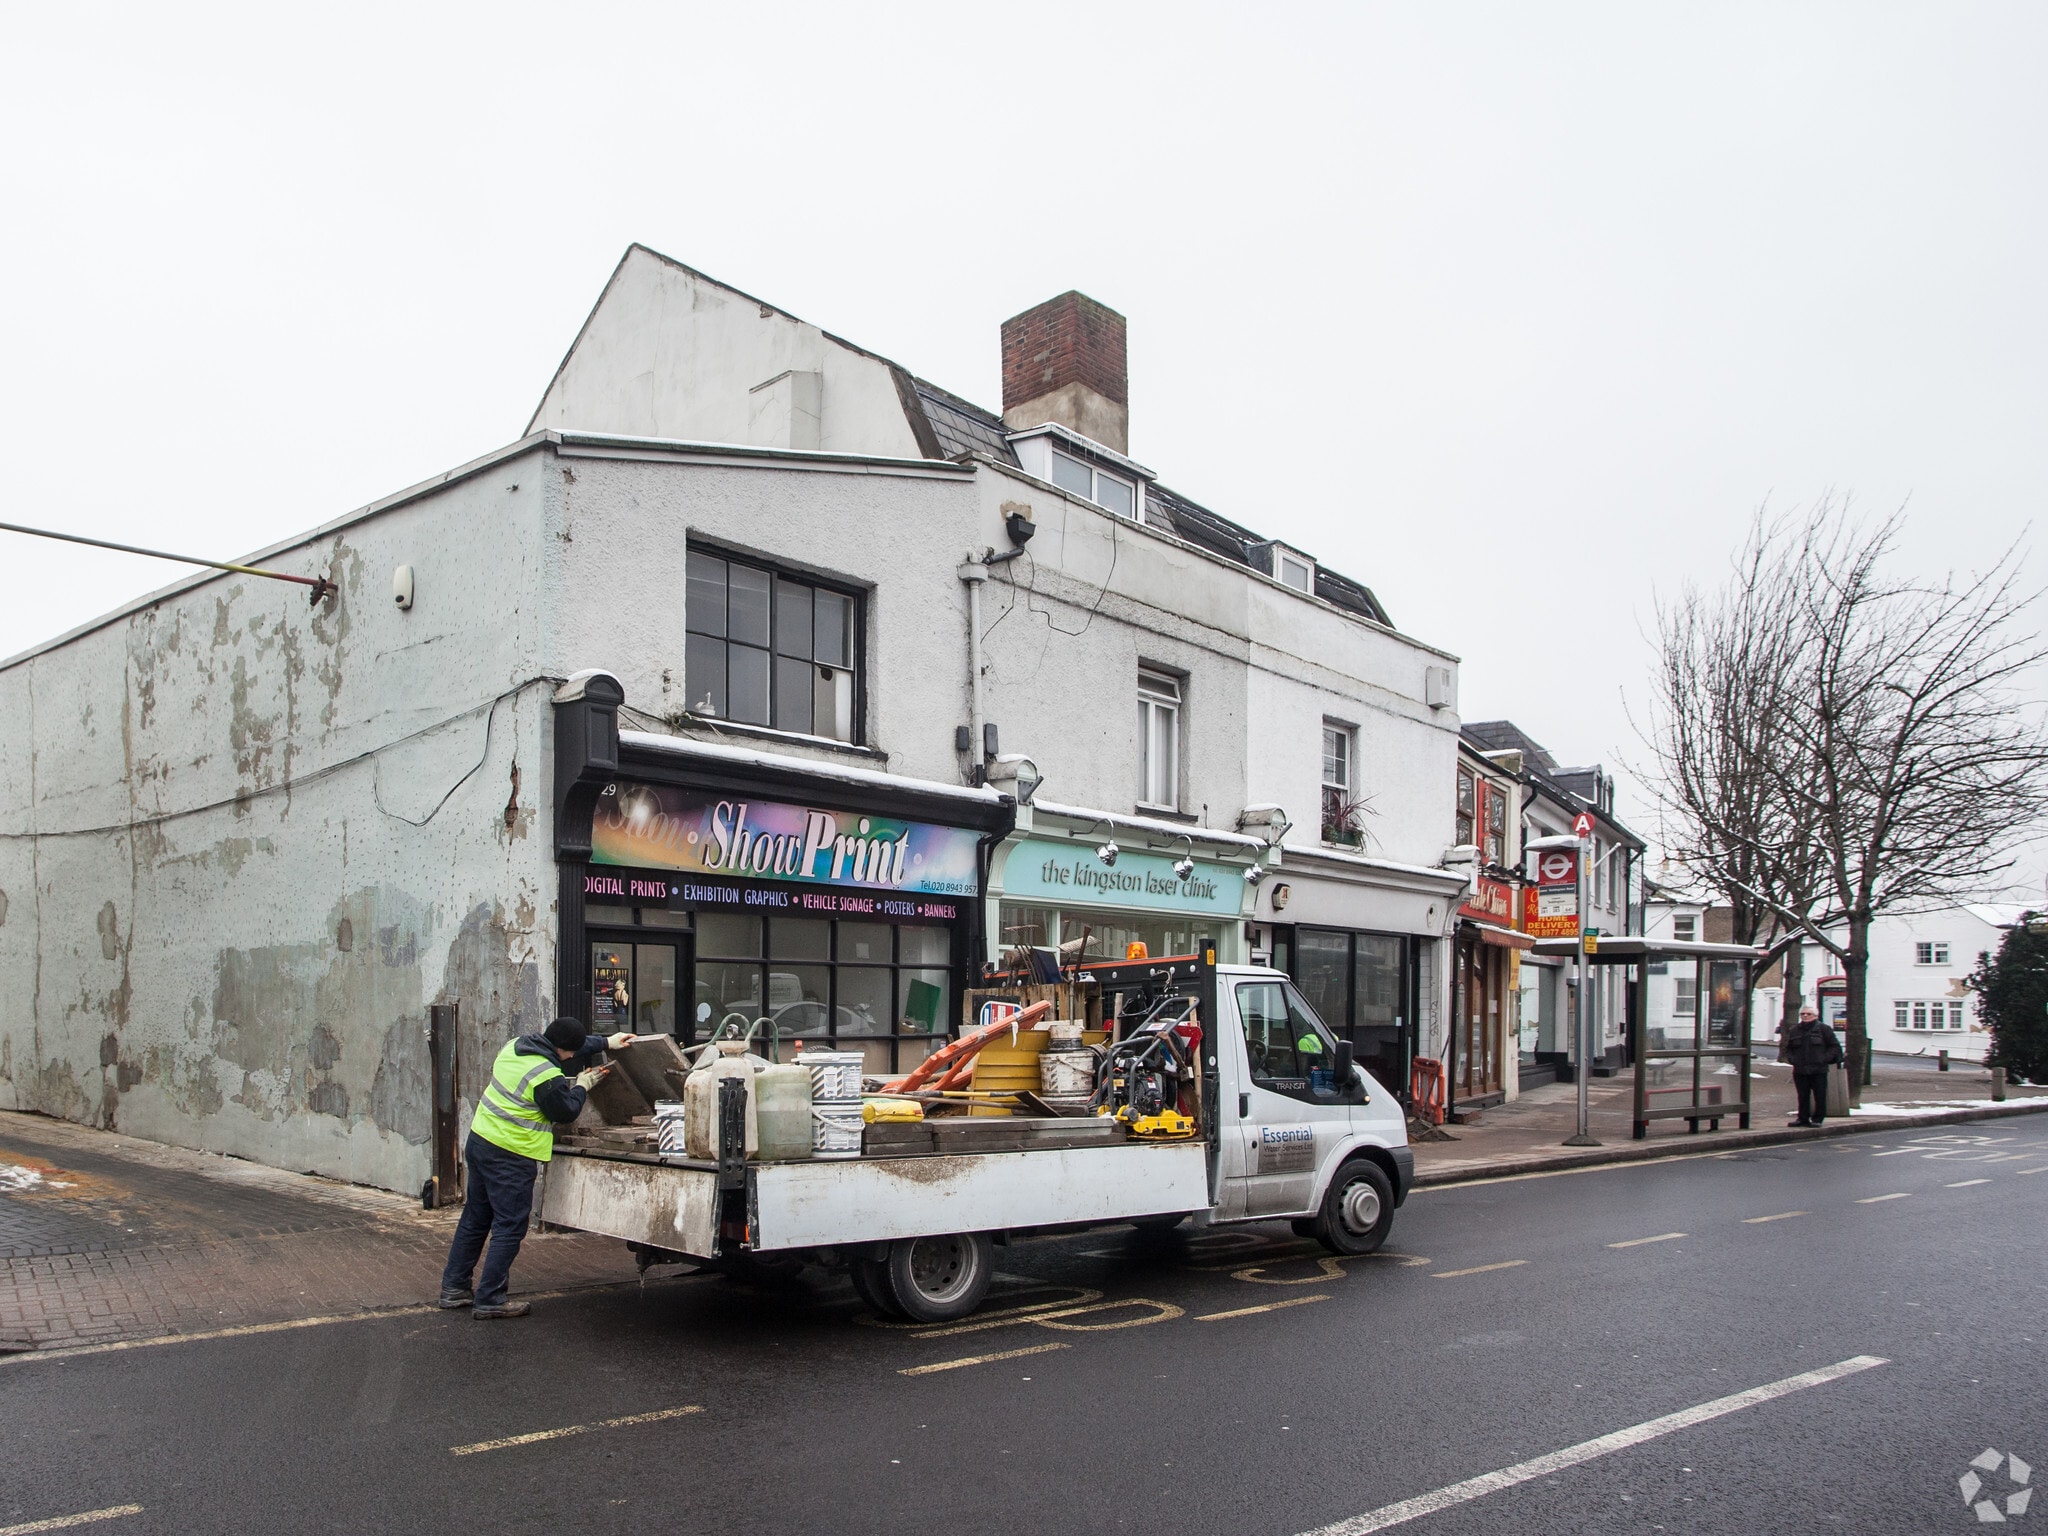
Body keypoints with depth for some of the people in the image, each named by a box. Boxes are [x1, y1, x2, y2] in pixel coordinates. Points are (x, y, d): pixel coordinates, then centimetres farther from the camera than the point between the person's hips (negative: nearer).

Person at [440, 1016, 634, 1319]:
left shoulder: (516, 1045, 6)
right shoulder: (547, 1077, -22)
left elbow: (573, 1044, 19)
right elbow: (565, 1113, -7)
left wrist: (605, 1042, 22)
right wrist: (583, 1086, 7)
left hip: (479, 1141, 10)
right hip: (511, 1157, -9)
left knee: (475, 1218, 19)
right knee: (509, 1227, 0)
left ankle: (454, 1287, 27)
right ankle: (489, 1300, 4)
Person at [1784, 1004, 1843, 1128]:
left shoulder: (1823, 1029, 1)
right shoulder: (1795, 1030, 12)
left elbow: (1835, 1047, 3)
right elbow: (1788, 1048, 21)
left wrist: (1824, 1059, -8)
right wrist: (1792, 1059, 4)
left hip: (1819, 1070, -3)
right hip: (1800, 1070, 3)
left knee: (1820, 1096, -1)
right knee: (1803, 1096, 6)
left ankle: (1817, 1119, 9)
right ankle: (1803, 1118, 14)